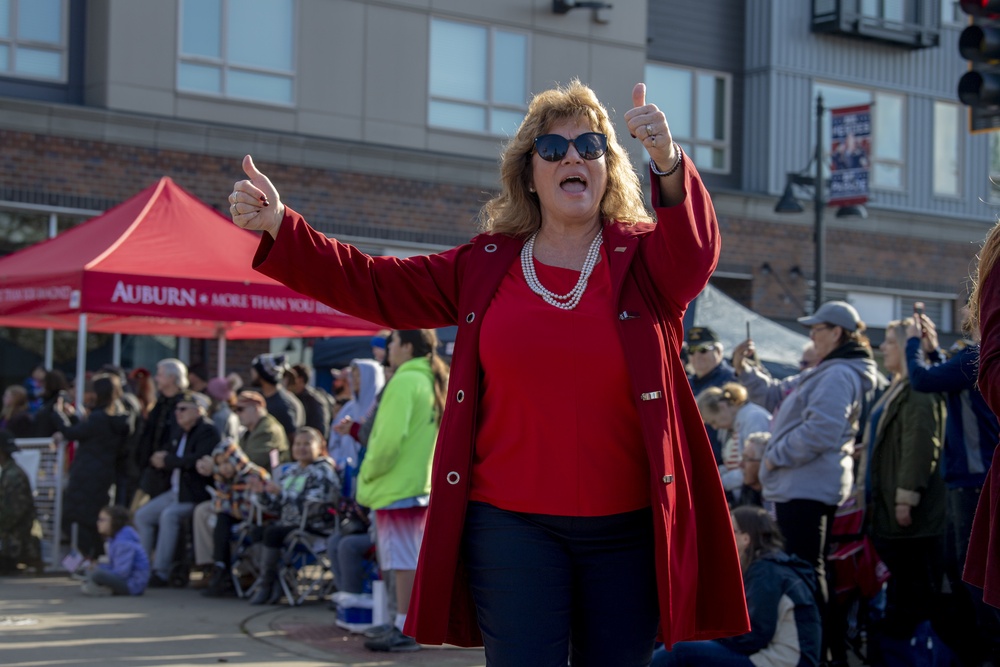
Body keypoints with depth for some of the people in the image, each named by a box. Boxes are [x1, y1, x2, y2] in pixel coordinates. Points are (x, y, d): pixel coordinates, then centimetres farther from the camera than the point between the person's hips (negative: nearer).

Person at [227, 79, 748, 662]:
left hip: (627, 529, 0)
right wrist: (279, 228, 0)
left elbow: (696, 252, -19)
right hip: (512, 523, 1)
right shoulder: (485, 267, 10)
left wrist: (668, 164, -40)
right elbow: (373, 285, 11)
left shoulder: (645, 256, 3)